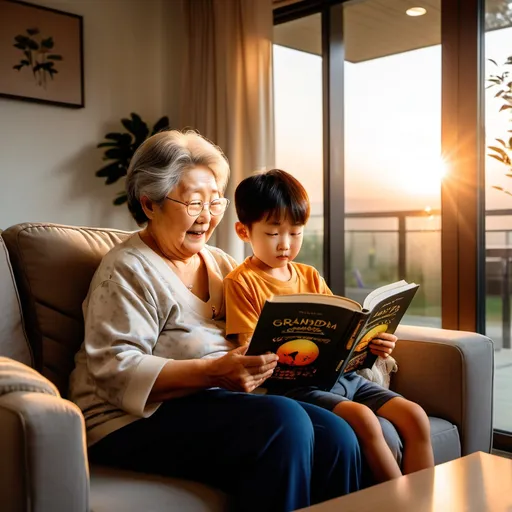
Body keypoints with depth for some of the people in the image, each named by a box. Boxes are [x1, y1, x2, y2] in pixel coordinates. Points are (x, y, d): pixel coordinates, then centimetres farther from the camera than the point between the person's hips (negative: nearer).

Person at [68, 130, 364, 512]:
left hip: (217, 403, 7)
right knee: (284, 420, -29)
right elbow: (116, 371, -16)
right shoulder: (128, 270, -5)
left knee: (337, 438, -19)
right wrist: (212, 373, -29)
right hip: (138, 421, -6)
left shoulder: (221, 264, 19)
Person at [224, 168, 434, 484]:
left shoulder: (310, 276, 19)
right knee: (364, 418, -29)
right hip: (294, 383, -6)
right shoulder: (242, 282, 0)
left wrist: (372, 343, -5)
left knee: (415, 417, -10)